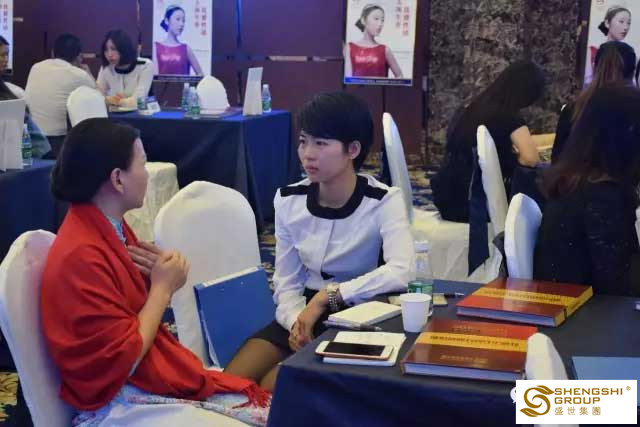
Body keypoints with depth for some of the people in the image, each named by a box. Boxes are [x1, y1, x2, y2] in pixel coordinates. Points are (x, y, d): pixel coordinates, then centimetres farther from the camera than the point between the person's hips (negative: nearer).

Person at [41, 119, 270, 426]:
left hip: (160, 374, 9)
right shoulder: (80, 256, -22)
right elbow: (123, 360, -20)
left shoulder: (109, 227, 6)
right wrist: (162, 287, -12)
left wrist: (163, 276, -5)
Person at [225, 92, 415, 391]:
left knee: (273, 387, -21)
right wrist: (296, 321, -21)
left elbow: (402, 271, -31)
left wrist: (327, 296, -32)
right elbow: (287, 282, 0)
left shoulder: (383, 201, -14)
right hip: (303, 313, 5)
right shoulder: (288, 200, 0)